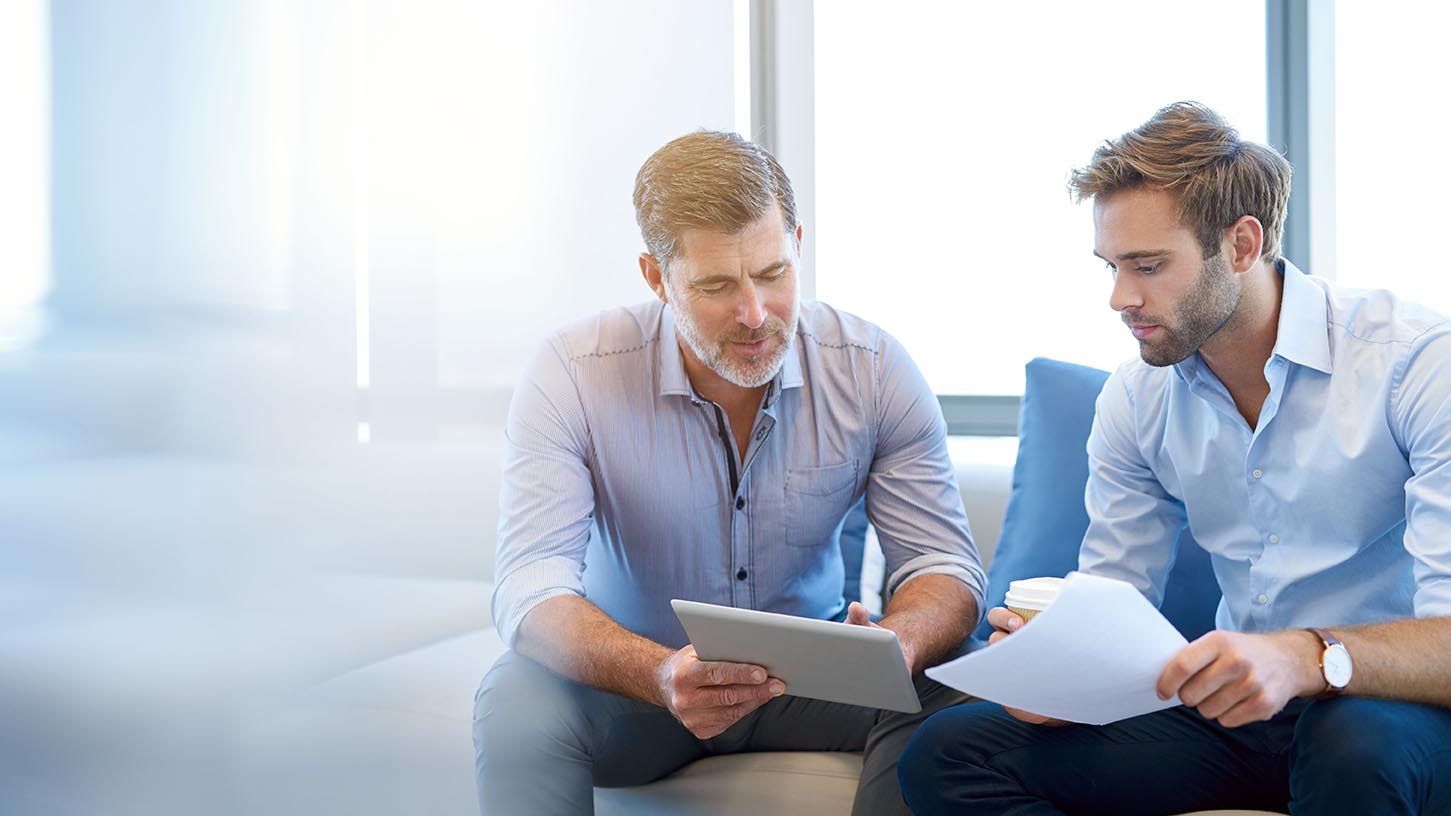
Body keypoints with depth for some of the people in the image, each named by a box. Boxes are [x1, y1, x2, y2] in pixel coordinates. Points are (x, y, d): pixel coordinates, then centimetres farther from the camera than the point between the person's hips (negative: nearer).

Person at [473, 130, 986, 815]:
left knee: (940, 696, -27)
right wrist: (661, 675, -46)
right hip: (632, 678, -1)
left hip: (809, 674, 2)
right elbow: (529, 589, -25)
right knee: (518, 702, -32)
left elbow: (944, 563, -9)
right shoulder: (572, 374, -18)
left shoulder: (874, 370, -11)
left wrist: (898, 644, -35)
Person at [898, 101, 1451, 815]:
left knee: (1357, 746, -42)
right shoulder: (1136, 399, 5)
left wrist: (1310, 657, -42)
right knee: (946, 755, -9)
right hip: (1233, 706, 6)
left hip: (1390, 710, -5)